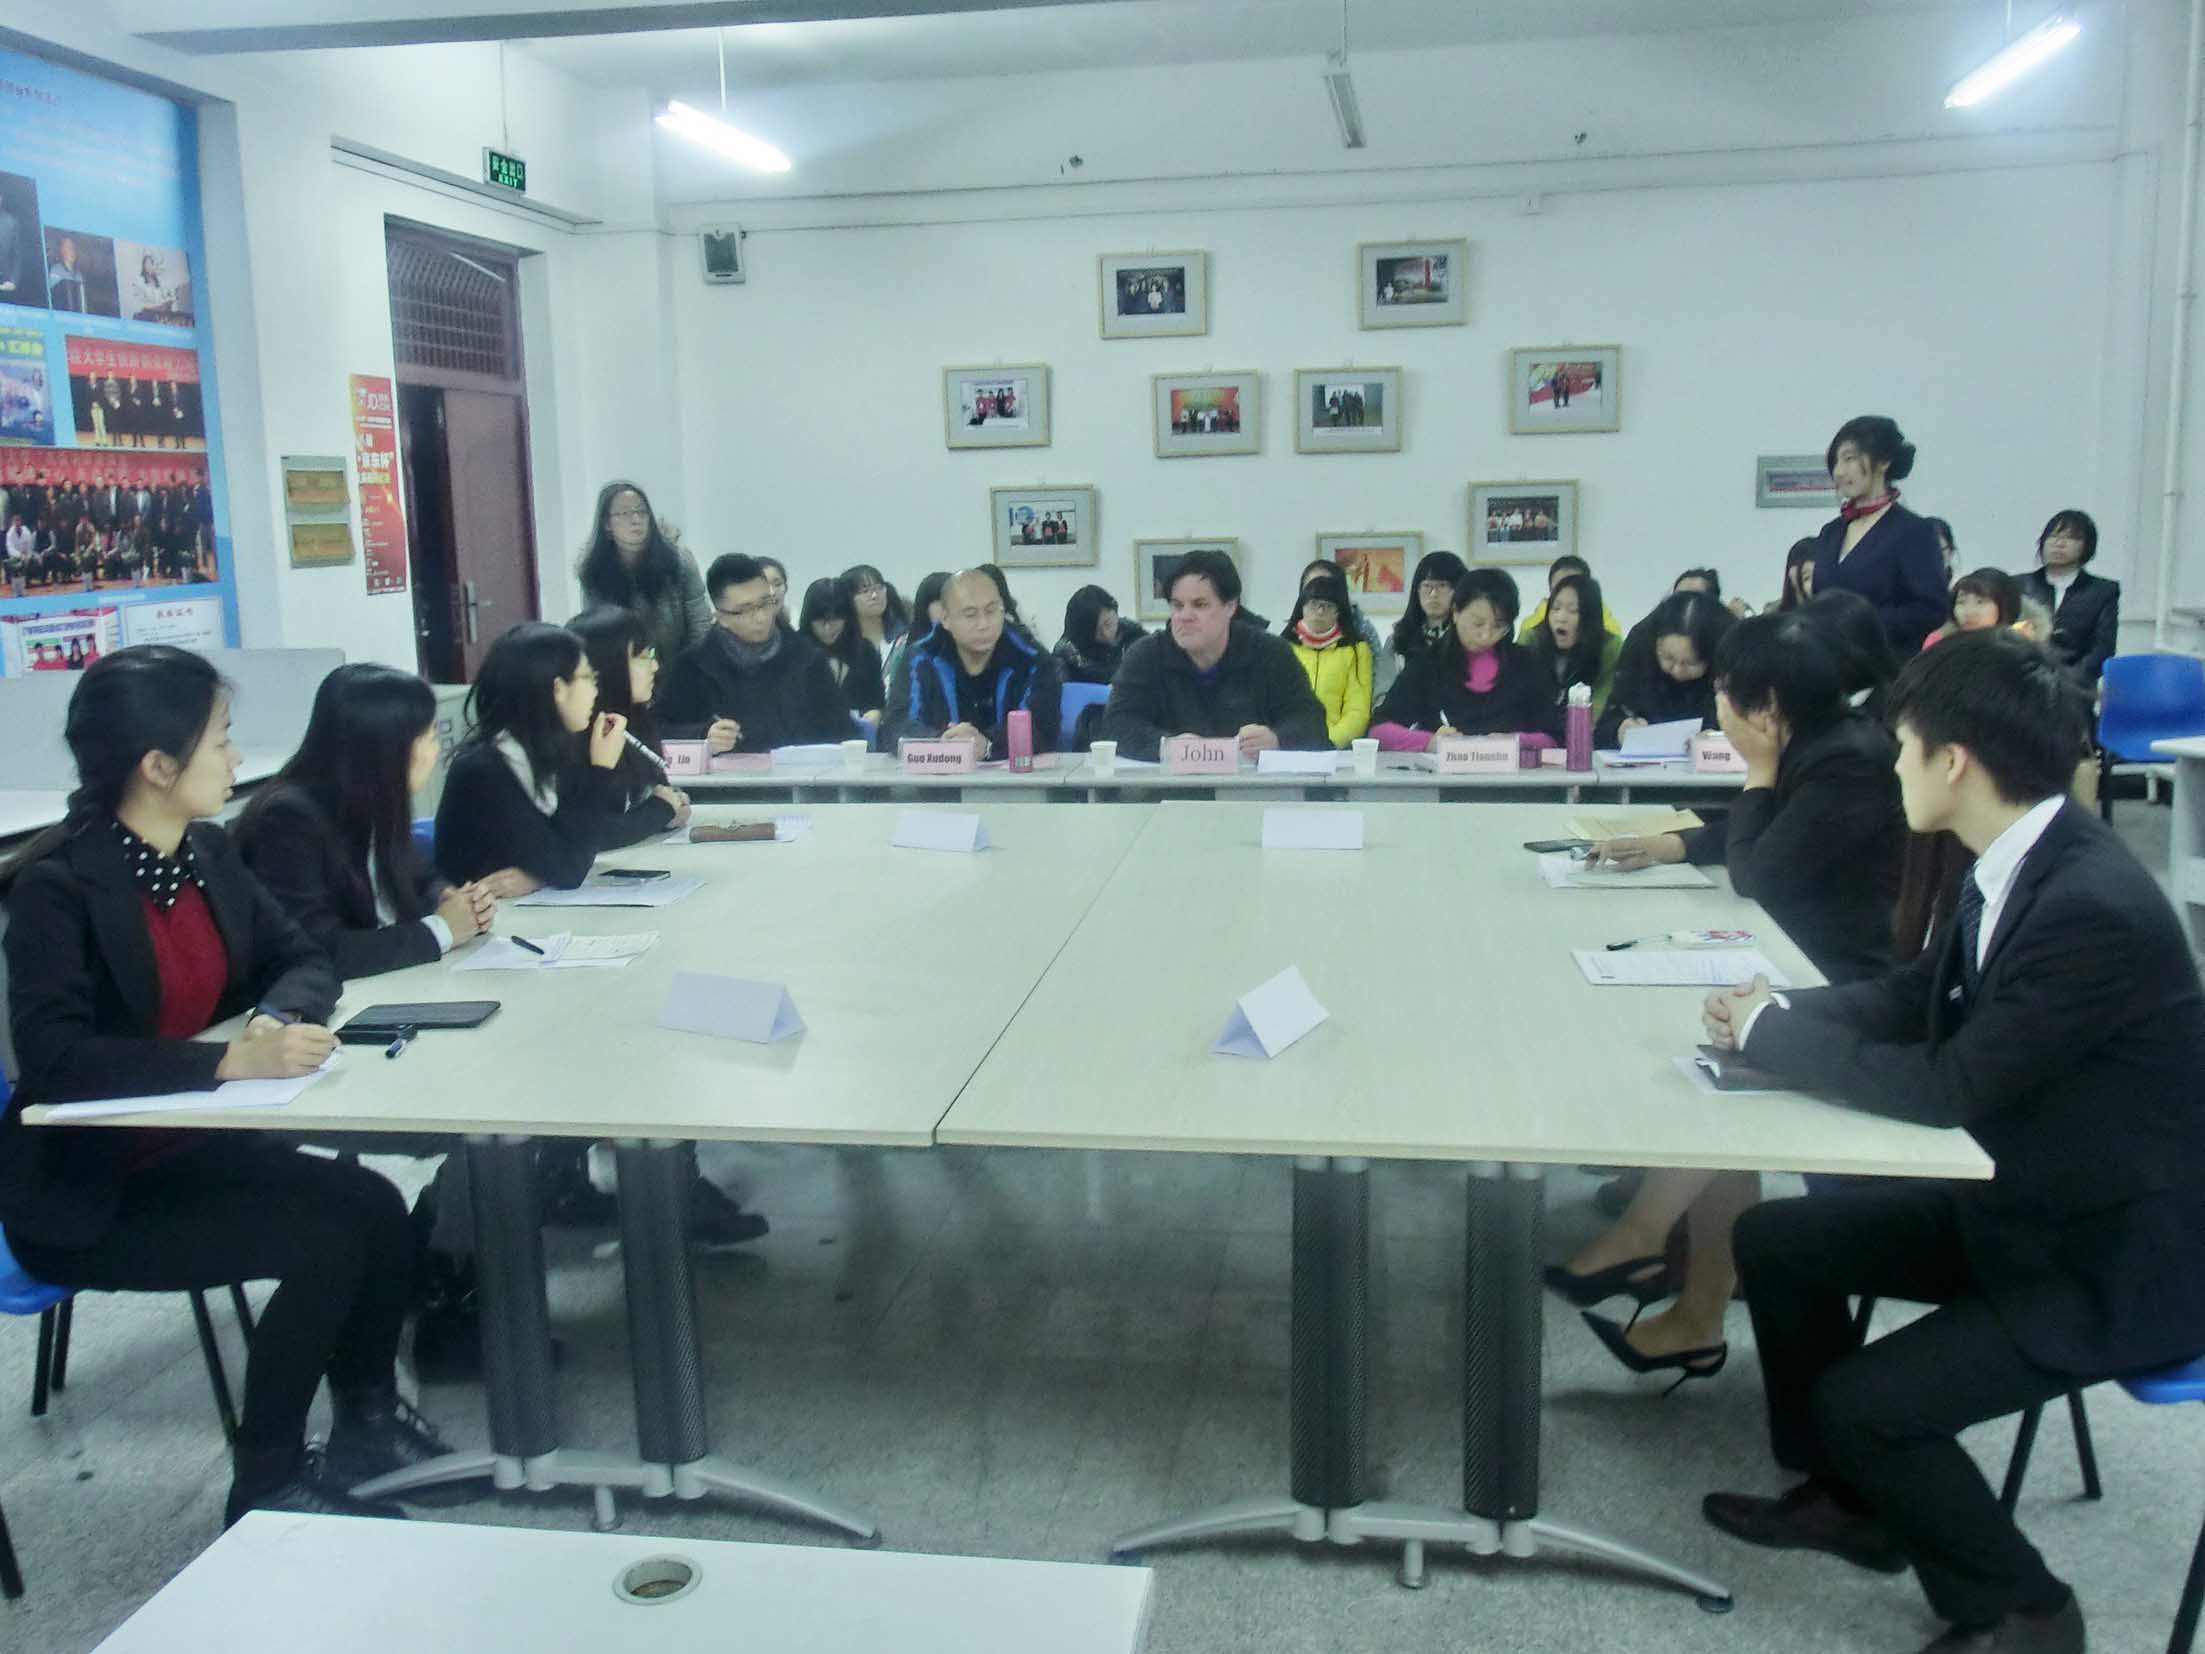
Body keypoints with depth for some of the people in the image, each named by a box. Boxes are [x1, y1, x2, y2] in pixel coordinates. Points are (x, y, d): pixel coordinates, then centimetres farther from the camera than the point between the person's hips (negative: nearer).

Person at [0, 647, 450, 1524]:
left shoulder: (207, 851, 1)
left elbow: (303, 960, 6)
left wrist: (280, 1017, -18)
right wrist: (230, 1060, -40)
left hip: (190, 1143, 7)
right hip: (85, 1187, -6)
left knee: (374, 1208, -13)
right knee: (325, 1241, -20)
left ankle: (367, 1418, 10)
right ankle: (264, 1487, -1)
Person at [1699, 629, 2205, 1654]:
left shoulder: (2095, 909, -31)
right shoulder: (2013, 864, -4)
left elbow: (1950, 1086, -29)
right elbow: (1921, 997, 10)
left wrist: (1770, 1034, -17)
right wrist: (1782, 1011, -7)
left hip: (2113, 1258, -9)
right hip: (2015, 1199, 9)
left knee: (1864, 1404, -16)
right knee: (1775, 1240, 8)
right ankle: (1846, 1498, 26)